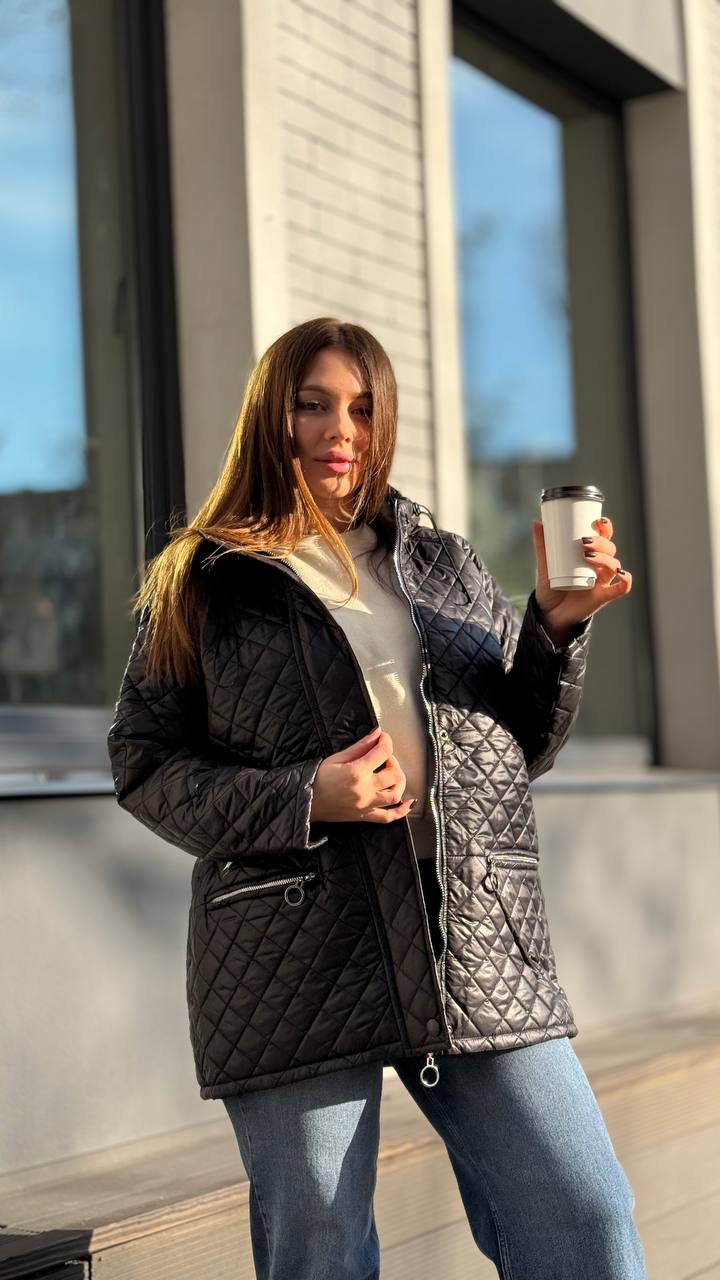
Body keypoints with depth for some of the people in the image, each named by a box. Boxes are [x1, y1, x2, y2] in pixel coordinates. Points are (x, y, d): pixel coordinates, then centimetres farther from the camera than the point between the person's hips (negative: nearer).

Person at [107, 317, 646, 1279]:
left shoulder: (443, 564, 15)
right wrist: (299, 799, -13)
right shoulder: (203, 582, 5)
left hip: (479, 940, 3)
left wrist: (557, 627, 0)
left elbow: (525, 749, 18)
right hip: (295, 959, -2)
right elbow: (143, 763, 2)